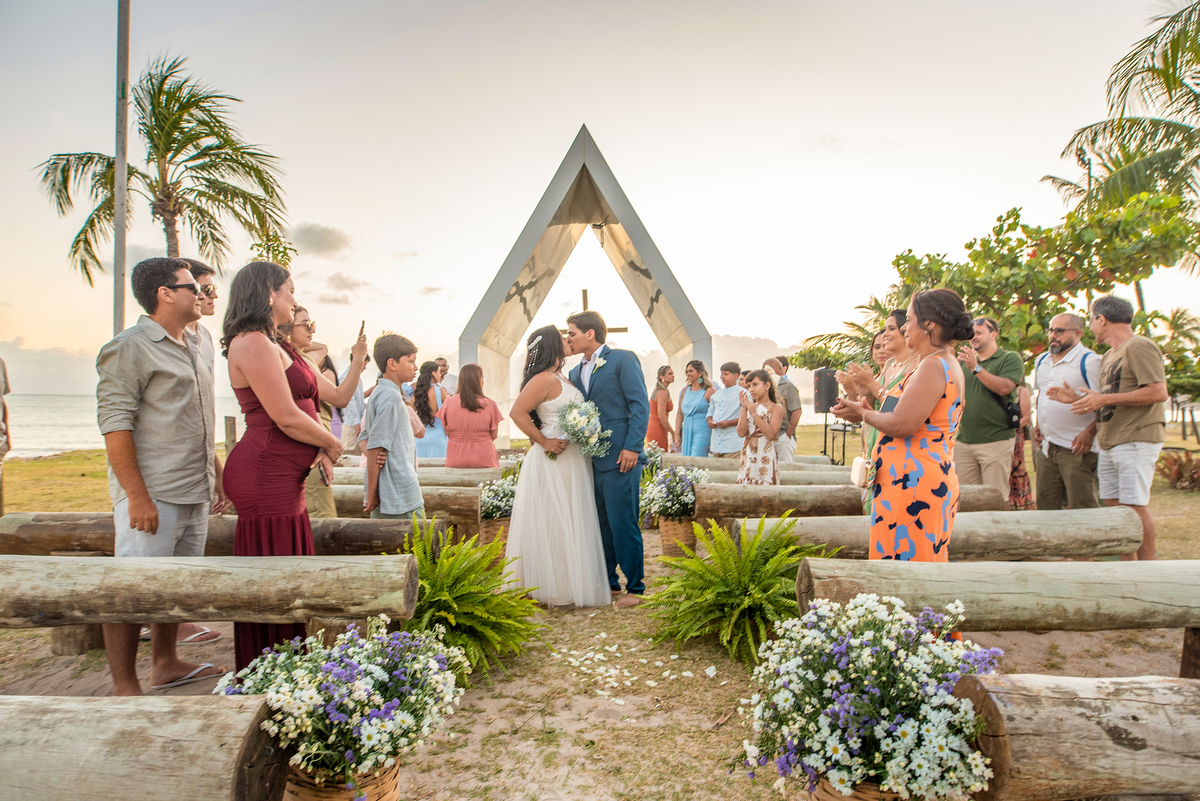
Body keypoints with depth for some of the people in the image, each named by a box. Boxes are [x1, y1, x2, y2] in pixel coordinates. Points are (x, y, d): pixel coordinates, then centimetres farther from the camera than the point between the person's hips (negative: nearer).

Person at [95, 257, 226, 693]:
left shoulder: (189, 349, 17)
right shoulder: (130, 347, -9)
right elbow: (114, 424, -16)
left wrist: (216, 477, 20)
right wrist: (137, 495, -21)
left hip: (194, 494, 8)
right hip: (152, 496, -8)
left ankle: (166, 665, 28)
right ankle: (124, 686, 8)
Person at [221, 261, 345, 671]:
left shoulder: (273, 344, 19)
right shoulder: (253, 343, -13)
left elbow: (298, 408, 20)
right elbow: (286, 418, -18)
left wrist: (319, 449, 3)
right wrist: (331, 444, -3)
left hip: (284, 476, 10)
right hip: (265, 476, -10)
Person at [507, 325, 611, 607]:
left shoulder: (560, 378, 13)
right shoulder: (544, 379, -15)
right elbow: (517, 413, -21)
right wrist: (544, 442, -18)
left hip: (571, 462, 9)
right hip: (554, 462, -9)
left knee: (572, 524, 14)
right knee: (555, 525, -1)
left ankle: (573, 583, 24)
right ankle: (553, 588, 10)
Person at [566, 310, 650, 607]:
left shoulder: (623, 360, -4)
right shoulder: (576, 373, 17)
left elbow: (640, 405, -10)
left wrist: (632, 447, -18)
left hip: (619, 458, -7)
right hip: (591, 460, 7)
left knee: (623, 524, -4)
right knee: (601, 525, 14)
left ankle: (634, 587, 8)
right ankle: (607, 581, 27)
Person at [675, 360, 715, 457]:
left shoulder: (709, 391, -4)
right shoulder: (684, 391, 14)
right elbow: (680, 413, 17)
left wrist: (713, 440, -11)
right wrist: (677, 434, 11)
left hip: (701, 432, -6)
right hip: (686, 431, 6)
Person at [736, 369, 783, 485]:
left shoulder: (776, 407, -1)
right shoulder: (747, 407, 11)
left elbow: (771, 434, -14)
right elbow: (741, 433, -2)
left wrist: (754, 413, -13)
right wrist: (744, 408, -6)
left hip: (766, 457, -4)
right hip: (747, 456, 4)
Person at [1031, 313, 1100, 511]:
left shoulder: (1090, 361, -9)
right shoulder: (1042, 361, 15)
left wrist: (1090, 432, -22)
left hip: (1076, 447, -7)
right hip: (1046, 448, 7)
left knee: (1081, 508, -5)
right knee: (1046, 506, 12)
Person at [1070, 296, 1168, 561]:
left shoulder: (1139, 346, -7)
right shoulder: (1109, 356, 22)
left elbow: (1158, 392, -18)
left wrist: (1104, 399, -17)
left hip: (1136, 441, -9)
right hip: (1108, 443, 9)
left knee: (1135, 507, -7)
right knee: (1114, 507, 7)